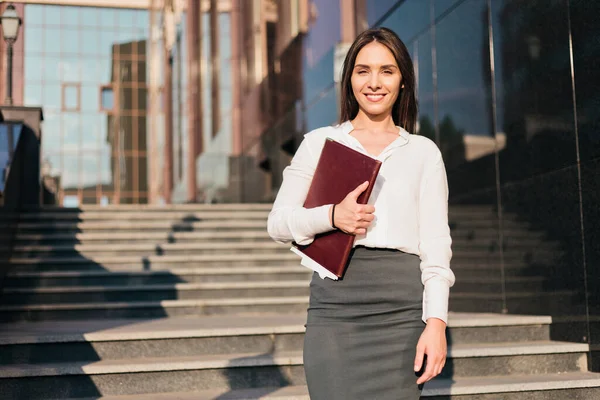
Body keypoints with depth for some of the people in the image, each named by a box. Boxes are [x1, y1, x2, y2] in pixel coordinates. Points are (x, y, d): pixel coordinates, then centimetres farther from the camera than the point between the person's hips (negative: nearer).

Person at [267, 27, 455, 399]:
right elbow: (278, 223, 8)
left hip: (402, 311, 1)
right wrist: (332, 216, -11)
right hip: (334, 303, 0)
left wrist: (436, 322, -5)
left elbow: (436, 246, 6)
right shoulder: (319, 142, 11)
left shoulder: (423, 152, 12)